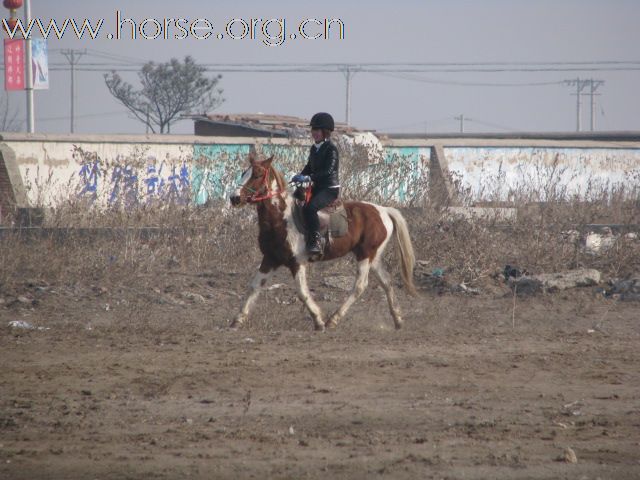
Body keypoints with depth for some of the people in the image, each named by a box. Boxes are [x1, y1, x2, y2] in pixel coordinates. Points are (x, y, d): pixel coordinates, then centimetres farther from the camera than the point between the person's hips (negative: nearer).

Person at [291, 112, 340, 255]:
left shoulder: (331, 148, -12)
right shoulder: (314, 148, 13)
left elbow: (328, 170, -22)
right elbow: (309, 167, 22)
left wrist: (309, 178, -30)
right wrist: (300, 176, 1)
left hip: (330, 188, -9)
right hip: (317, 187, 9)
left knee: (309, 208, -31)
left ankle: (315, 242, -33)